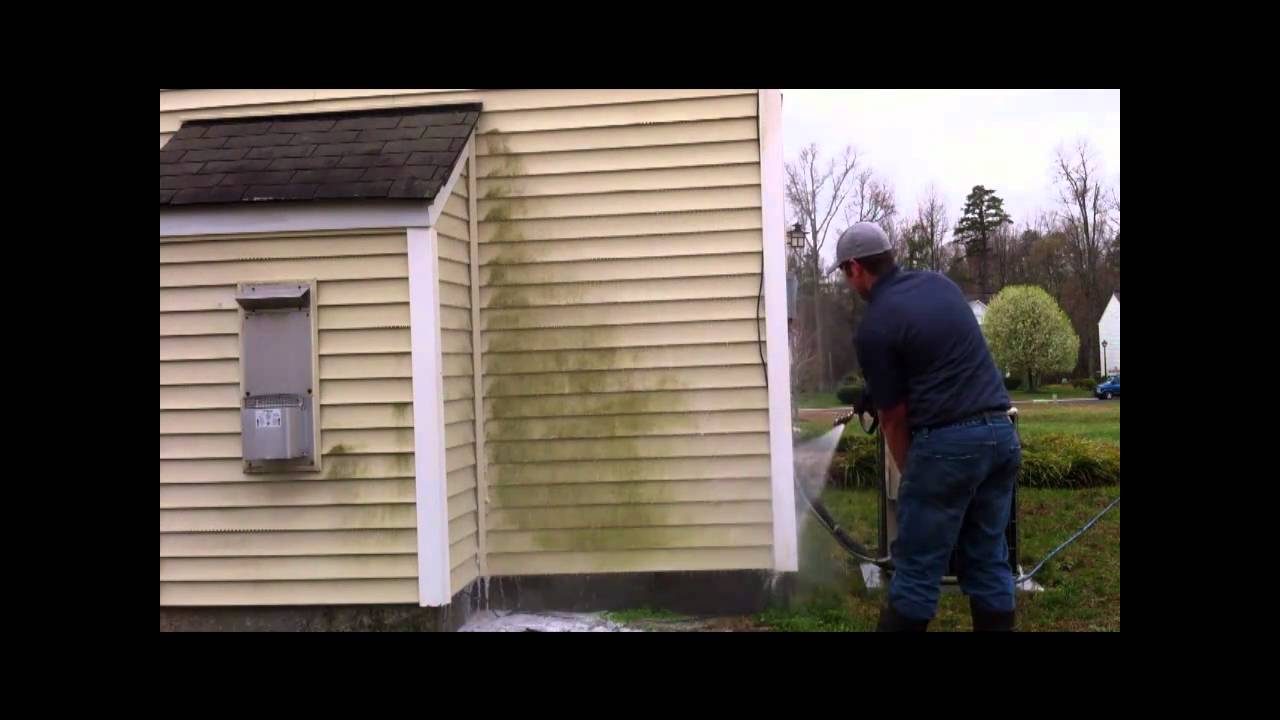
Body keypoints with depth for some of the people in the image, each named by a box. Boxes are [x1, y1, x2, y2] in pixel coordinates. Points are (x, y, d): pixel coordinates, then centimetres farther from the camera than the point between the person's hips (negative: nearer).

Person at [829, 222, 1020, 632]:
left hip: (947, 442, -7)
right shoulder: (940, 283, 13)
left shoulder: (874, 328, -7)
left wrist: (909, 471, 13)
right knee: (989, 561, 14)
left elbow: (894, 417, -1)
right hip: (1001, 432, 7)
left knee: (918, 567, 3)